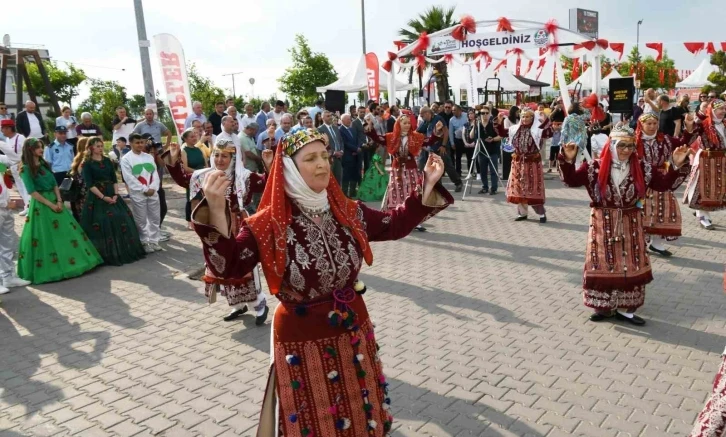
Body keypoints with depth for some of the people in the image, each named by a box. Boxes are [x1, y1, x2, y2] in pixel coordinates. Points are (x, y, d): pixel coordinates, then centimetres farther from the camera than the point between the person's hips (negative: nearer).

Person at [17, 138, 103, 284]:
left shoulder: (45, 165, 11)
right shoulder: (25, 169, -8)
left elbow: (55, 184, 8)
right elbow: (32, 192, -13)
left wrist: (59, 201, -6)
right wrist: (50, 205, -14)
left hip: (55, 200, 6)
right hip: (40, 204, -6)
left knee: (67, 231, 6)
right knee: (45, 236, -1)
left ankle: (73, 259, 15)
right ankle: (48, 268, 10)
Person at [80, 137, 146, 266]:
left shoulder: (107, 161, 11)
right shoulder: (87, 164, -4)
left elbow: (114, 180, 7)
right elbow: (89, 184, -11)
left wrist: (115, 194, -7)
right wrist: (103, 197, -17)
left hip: (111, 195, 5)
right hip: (96, 197, -5)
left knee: (121, 221, 0)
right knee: (101, 225, -5)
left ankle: (123, 252, 12)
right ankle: (107, 255, 4)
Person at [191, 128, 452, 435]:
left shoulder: (348, 212, -2)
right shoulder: (269, 224, -15)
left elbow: (395, 225, 9)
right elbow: (228, 267, -23)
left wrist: (428, 185, 2)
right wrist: (216, 213, -36)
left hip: (353, 330, 5)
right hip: (302, 339, -4)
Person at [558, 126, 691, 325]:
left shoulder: (641, 168, 0)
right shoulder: (595, 167, -7)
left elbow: (665, 183, 2)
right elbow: (571, 180, -11)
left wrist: (677, 165, -12)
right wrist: (568, 160, -26)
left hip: (631, 224, 3)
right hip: (603, 224, -2)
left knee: (630, 267, 7)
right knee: (602, 265, 4)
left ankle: (625, 309, 21)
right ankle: (603, 307, 18)